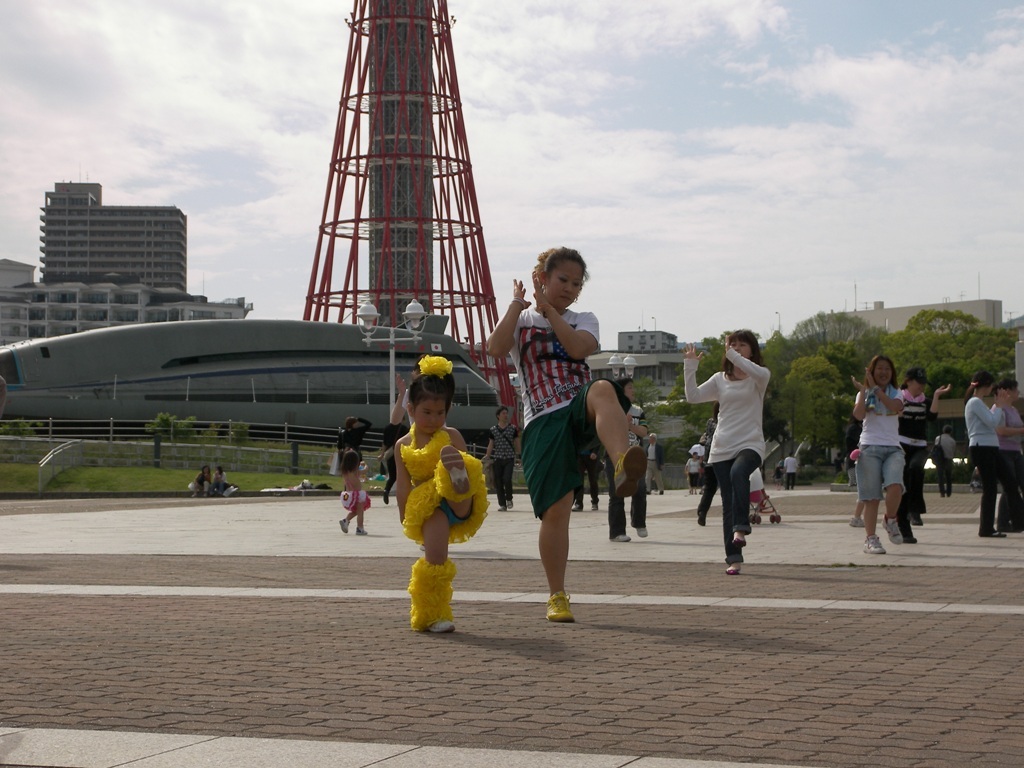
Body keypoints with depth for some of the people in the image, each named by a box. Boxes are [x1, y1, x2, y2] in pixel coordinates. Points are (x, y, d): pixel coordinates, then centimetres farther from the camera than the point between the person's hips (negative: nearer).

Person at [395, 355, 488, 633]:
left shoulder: (451, 436, 7)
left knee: (449, 452, -24)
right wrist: (404, 516, 7)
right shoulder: (403, 446, 8)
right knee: (434, 554, -22)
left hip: (459, 503, 0)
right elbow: (403, 485, 9)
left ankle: (458, 482, -57)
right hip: (427, 505, 0)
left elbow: (472, 467, 9)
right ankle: (432, 614, -8)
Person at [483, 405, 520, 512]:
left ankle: (509, 499, 7)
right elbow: (490, 446, 11)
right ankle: (502, 504, 9)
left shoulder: (513, 428, 6)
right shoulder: (493, 430, 8)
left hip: (509, 459, -2)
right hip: (497, 459, 2)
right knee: (498, 483, 0)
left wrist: (519, 456, 6)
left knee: (507, 479, -17)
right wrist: (487, 458, 6)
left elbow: (517, 444, 11)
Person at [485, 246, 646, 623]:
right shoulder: (520, 320, 15)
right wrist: (517, 303, -3)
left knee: (603, 389, -37)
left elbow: (578, 348, -7)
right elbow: (495, 348, -8)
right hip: (543, 423, 0)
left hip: (581, 412, 0)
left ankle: (623, 464, -63)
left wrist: (547, 307, -4)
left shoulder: (584, 320, 18)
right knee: (555, 510, -7)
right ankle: (557, 596, 7)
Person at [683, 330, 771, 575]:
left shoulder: (758, 377, 4)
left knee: (738, 472, -38)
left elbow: (760, 373, -22)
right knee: (728, 504, 2)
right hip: (722, 448, 4)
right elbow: (693, 396, 5)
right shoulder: (720, 379, 14)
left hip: (750, 444, -4)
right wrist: (690, 366, -4)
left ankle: (740, 528, -38)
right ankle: (733, 558, 6)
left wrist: (734, 355, -22)